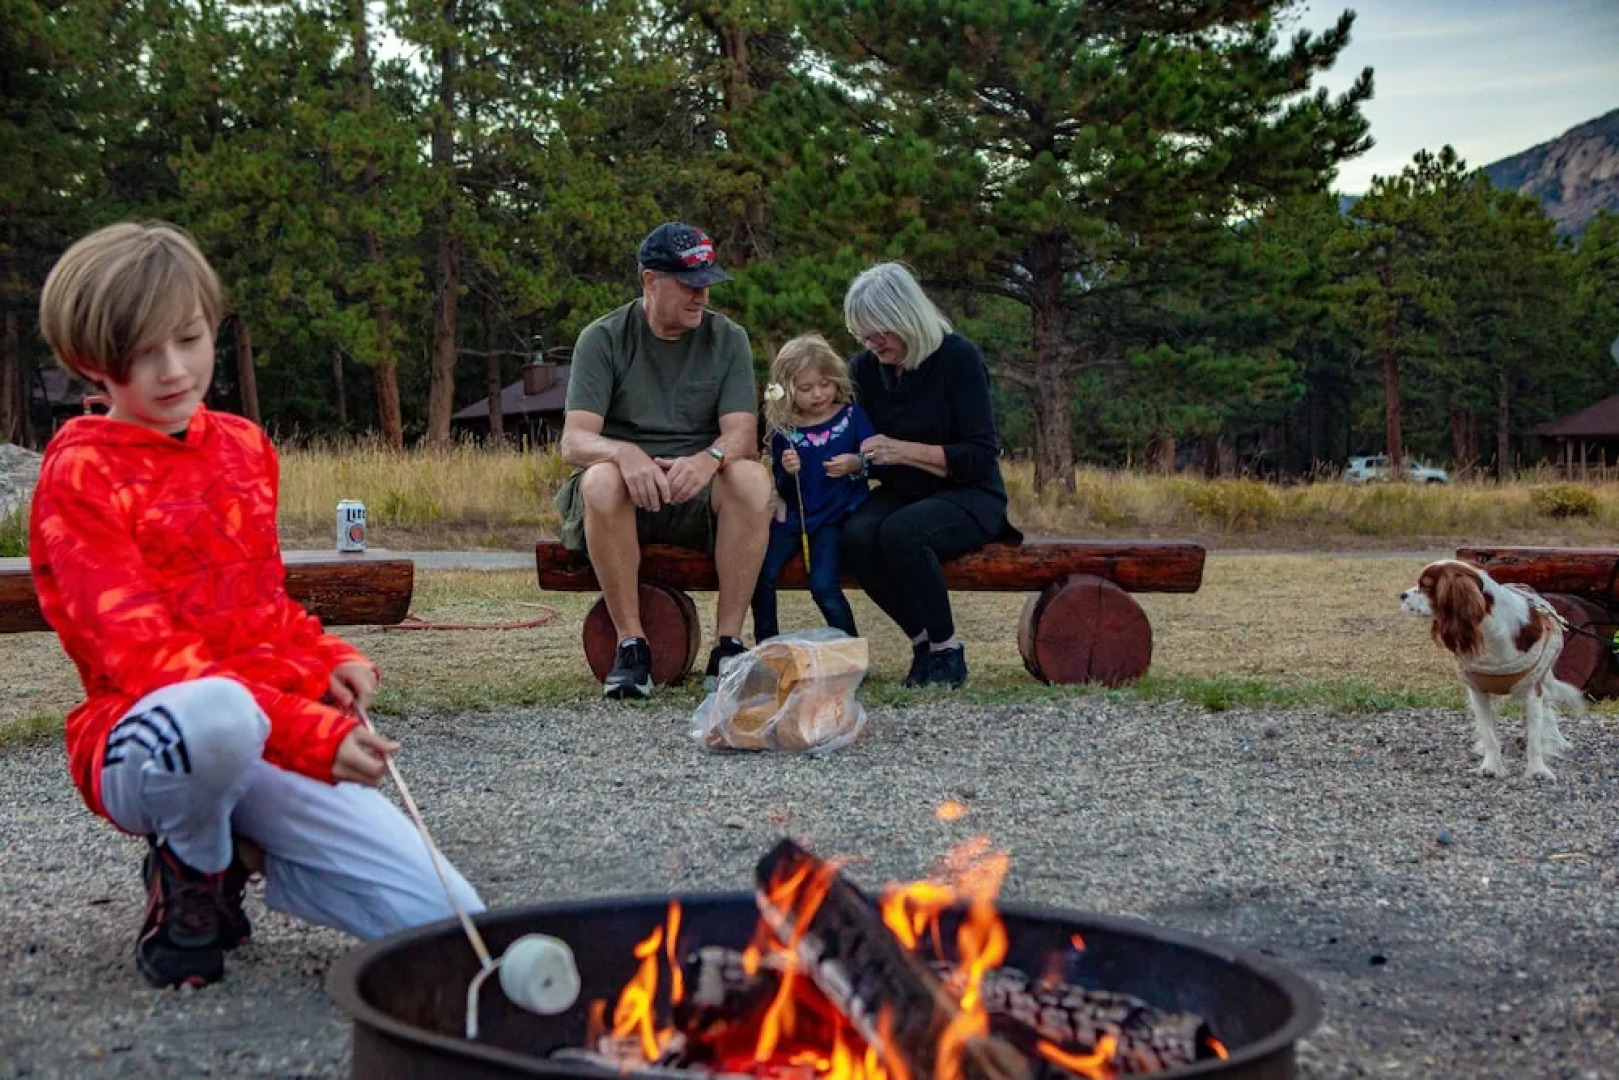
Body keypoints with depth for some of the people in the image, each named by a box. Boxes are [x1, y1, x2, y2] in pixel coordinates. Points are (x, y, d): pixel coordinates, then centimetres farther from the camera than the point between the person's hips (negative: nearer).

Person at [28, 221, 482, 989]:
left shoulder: (244, 447, 14)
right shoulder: (80, 474, -7)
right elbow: (143, 652, -18)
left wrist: (329, 660, 1)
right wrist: (309, 733, -31)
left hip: (282, 744, 6)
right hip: (151, 742, -5)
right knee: (219, 711, -44)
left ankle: (233, 857, 14)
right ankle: (187, 878, -7)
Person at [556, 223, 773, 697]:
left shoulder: (728, 339, 3)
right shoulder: (603, 339, -2)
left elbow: (743, 434, -8)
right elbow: (573, 442, -13)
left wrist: (709, 458, -33)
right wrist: (625, 453, -36)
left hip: (698, 495, 1)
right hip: (623, 497, -1)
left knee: (752, 479, -31)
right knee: (601, 481, -36)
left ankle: (728, 644, -25)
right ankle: (631, 645, -27)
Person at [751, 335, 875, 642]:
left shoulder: (851, 416, 0)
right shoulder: (783, 429, 3)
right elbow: (783, 490, 6)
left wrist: (856, 464, -20)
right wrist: (786, 473, -16)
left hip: (836, 516, -3)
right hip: (794, 516, 3)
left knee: (824, 586, -21)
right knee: (760, 574, -16)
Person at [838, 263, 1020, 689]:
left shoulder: (958, 357, -12)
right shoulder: (864, 367, 3)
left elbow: (980, 457, -16)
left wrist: (904, 451, -26)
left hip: (969, 497, -5)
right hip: (902, 495, 5)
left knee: (902, 532, -35)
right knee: (856, 534, -29)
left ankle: (947, 651, -18)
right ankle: (922, 640, -12)